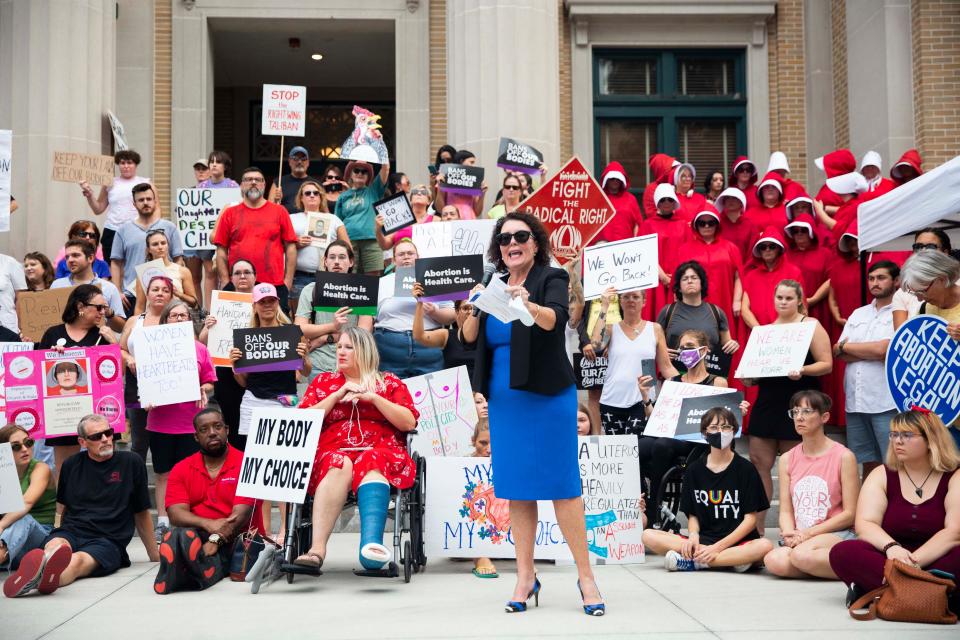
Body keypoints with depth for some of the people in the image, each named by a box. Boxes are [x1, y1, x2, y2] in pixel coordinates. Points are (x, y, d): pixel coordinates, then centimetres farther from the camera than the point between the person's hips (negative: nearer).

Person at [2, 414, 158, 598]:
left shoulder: (131, 463, 11)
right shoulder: (71, 465, 18)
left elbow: (142, 514, 17)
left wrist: (155, 557, 20)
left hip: (108, 540, -2)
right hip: (71, 532, 3)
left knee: (78, 561, -35)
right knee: (55, 546, -34)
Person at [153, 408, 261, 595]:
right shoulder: (181, 469, 12)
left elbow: (240, 515, -9)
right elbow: (176, 514, -2)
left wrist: (215, 540, -25)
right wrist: (208, 524, -21)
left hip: (237, 538, -2)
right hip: (198, 536, 2)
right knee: (176, 536, -34)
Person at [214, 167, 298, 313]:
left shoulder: (279, 211, 9)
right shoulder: (229, 213, 10)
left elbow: (290, 248, 7)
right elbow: (221, 251, 8)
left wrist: (288, 281, 0)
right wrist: (225, 282, 0)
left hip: (275, 286, 0)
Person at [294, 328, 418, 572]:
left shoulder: (389, 382, 20)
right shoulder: (323, 382, 25)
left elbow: (409, 423, 7)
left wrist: (374, 397, -2)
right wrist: (337, 395, 1)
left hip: (381, 453, 0)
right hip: (331, 452, 1)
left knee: (372, 464, -37)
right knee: (340, 465, -37)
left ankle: (371, 542, -60)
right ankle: (318, 548, -49)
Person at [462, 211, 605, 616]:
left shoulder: (551, 278, -3)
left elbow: (555, 318, -24)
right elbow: (469, 338, 8)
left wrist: (529, 305, -43)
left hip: (548, 398, -5)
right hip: (504, 400, 5)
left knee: (562, 485, -4)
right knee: (517, 488, 6)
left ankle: (586, 576, 4)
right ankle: (525, 576, 13)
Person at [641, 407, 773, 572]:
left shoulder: (745, 469, 1)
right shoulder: (694, 470, 10)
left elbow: (751, 518, -4)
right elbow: (692, 515, 12)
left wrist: (718, 547, -14)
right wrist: (693, 536, -12)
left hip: (738, 542, -3)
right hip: (703, 540, 3)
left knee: (765, 546, -36)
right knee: (648, 536, -18)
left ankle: (694, 562, -24)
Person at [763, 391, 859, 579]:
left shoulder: (844, 456, -2)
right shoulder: (787, 459, 11)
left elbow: (850, 514, -4)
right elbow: (785, 511, 8)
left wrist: (809, 533, -12)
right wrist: (790, 534, -15)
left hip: (838, 534, -4)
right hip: (799, 537, 4)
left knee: (802, 554, -36)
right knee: (774, 561, -30)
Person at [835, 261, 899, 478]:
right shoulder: (858, 314, 18)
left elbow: (883, 349, -14)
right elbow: (838, 353, 10)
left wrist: (845, 346, 2)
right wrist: (872, 352, -6)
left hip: (887, 402, -6)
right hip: (855, 401, 6)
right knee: (868, 464, 12)